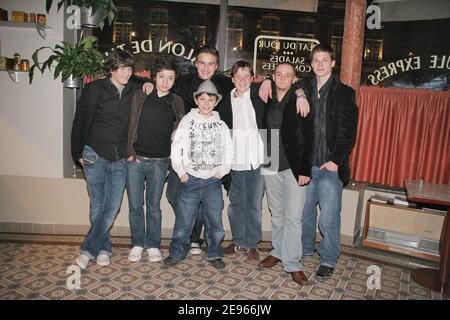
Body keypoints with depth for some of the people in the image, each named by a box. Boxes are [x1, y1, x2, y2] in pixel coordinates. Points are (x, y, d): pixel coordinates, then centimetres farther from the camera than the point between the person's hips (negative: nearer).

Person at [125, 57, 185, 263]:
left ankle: (153, 245, 24)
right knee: (135, 205, 6)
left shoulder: (177, 103, 5)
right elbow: (130, 125, 2)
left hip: (159, 162, 0)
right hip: (135, 159, 0)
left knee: (154, 206, 8)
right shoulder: (139, 96, 3)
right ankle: (138, 244, 24)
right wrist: (129, 151, -6)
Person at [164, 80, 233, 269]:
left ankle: (214, 254, 24)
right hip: (190, 179, -1)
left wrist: (222, 172, 0)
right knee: (183, 220, 4)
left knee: (215, 221, 7)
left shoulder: (221, 124, 5)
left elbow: (228, 151, 8)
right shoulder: (187, 121, 0)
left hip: (213, 181, 1)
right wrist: (181, 172, -4)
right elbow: (176, 148, -1)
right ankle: (177, 252, 23)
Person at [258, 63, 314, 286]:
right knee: (276, 214, 15)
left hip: (293, 167, -4)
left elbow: (307, 139, -7)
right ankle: (278, 251, 30)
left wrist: (304, 170, -13)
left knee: (293, 216, -2)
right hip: (271, 167, 4)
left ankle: (292, 263, 9)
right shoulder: (268, 102, 9)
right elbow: (263, 132, 11)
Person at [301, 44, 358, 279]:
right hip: (306, 163, 3)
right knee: (304, 212, 13)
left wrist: (336, 160, -10)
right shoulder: (304, 88, 10)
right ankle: (305, 249, 33)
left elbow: (349, 132, -2)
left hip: (330, 165, -3)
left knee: (328, 218, -1)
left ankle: (328, 260, 17)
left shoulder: (344, 93, 2)